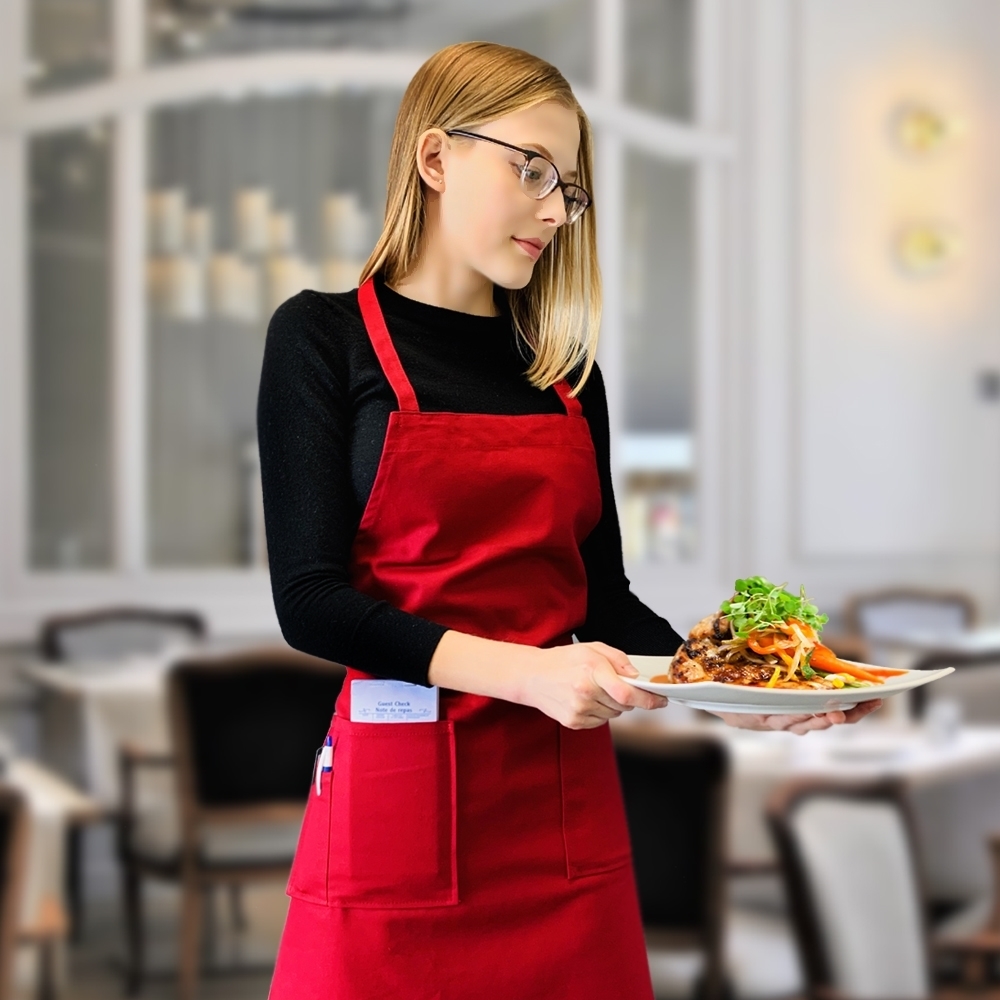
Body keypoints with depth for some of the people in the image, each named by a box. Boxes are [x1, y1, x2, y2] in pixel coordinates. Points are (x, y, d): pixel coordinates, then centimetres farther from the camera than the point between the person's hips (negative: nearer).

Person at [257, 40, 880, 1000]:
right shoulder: (324, 336, -2)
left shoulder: (565, 365, 11)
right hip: (398, 797, -4)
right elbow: (310, 599, -10)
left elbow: (600, 593, 13)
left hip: (567, 796, 5)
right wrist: (525, 671, -21)